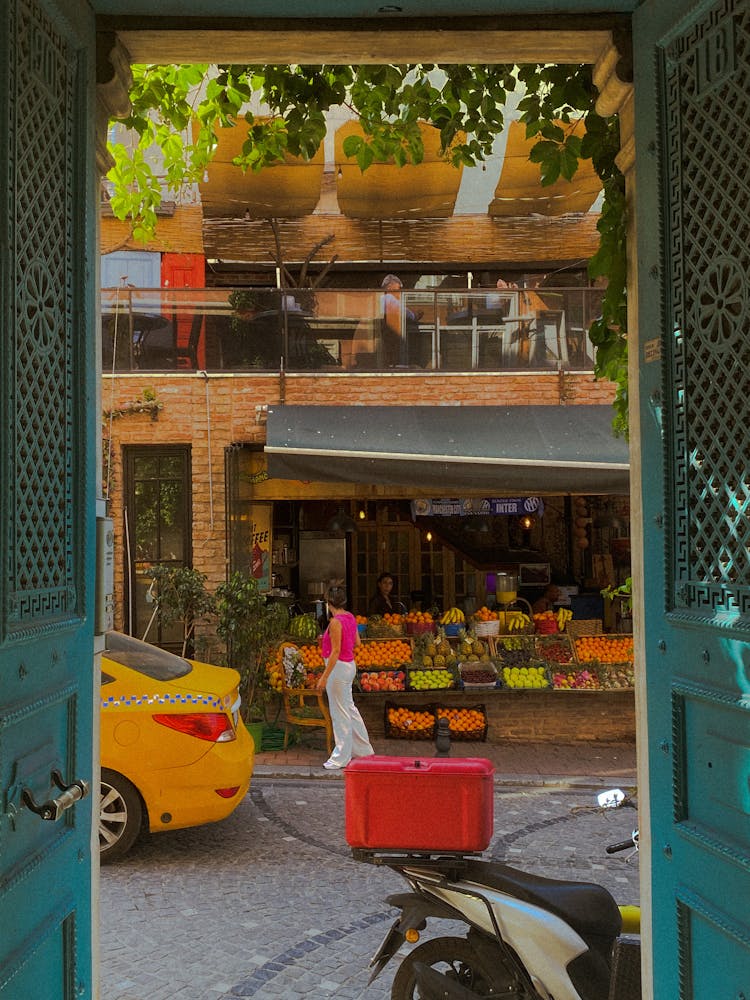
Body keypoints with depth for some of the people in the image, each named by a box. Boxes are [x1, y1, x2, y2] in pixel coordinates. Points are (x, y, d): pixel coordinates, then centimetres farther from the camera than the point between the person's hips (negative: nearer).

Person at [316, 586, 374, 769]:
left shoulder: (336, 622, -20)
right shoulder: (350, 617, 5)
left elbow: (335, 652, -22)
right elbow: (357, 642, 13)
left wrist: (324, 677, -20)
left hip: (338, 667, -9)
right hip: (349, 665, 9)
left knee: (340, 713, 0)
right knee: (349, 708, 20)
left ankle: (341, 757, 9)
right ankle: (363, 749, 29)